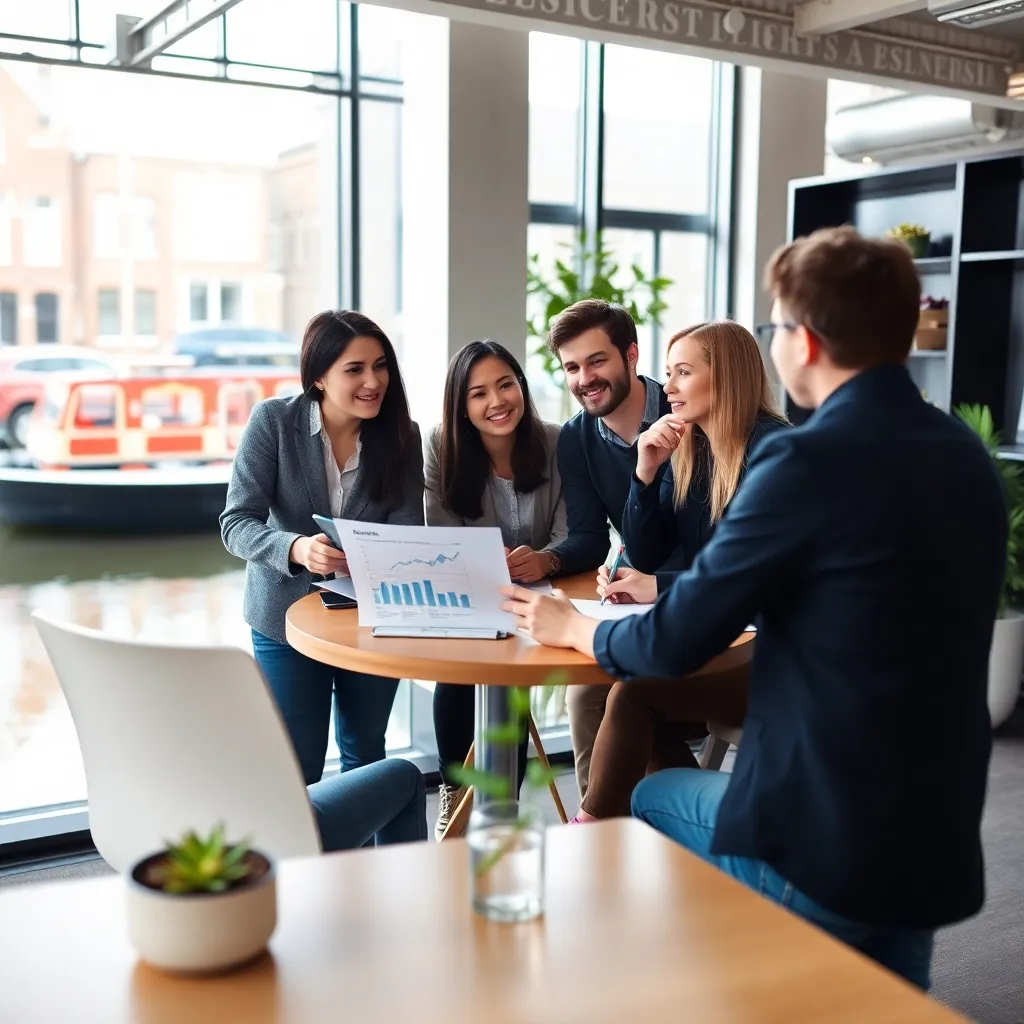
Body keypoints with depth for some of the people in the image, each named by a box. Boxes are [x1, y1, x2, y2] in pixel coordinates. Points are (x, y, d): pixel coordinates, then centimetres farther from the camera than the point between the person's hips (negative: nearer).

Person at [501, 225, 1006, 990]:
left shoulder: (809, 460, -22)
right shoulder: (968, 457, 3)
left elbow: (673, 646, -16)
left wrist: (571, 628, 6)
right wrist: (680, 593, 24)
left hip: (823, 842, -6)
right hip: (942, 842, 6)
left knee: (651, 800, 23)